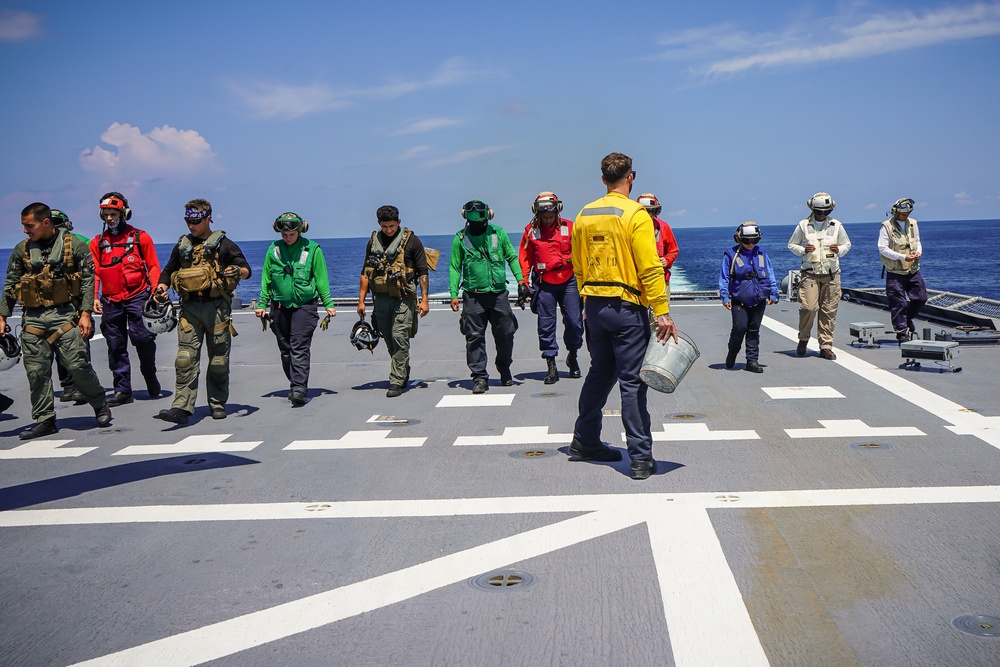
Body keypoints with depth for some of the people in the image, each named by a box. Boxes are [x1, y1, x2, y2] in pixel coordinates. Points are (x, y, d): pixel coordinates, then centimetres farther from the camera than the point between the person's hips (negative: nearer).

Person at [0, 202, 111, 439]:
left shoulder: (75, 246, 0)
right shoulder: (21, 250, 10)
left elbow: (88, 281, -1)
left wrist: (85, 313, -9)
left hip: (64, 315, -4)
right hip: (32, 318, 4)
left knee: (77, 365, -8)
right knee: (36, 371, 3)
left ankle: (100, 405, 13)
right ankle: (44, 420, 12)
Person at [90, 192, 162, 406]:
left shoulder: (140, 238, 4)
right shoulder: (98, 243, 11)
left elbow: (153, 267, 4)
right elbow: (94, 273, 11)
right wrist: (95, 298, 0)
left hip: (137, 297, -3)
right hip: (110, 300, 3)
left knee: (142, 336, -13)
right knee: (116, 346, 4)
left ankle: (150, 376, 12)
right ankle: (122, 390, 10)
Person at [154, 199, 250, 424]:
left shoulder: (223, 244, 4)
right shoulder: (182, 245, 15)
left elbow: (246, 270, 0)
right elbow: (168, 272, 25)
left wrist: (237, 271, -23)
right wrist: (161, 289, 6)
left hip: (216, 307, -2)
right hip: (190, 308, 2)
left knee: (218, 359, 4)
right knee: (185, 359, -9)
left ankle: (218, 404, 18)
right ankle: (181, 407, -14)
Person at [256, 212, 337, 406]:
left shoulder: (312, 249, -2)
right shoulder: (273, 250, 6)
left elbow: (321, 279, 3)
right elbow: (266, 279, 14)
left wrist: (328, 304, 0)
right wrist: (262, 304, 12)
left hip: (304, 304, -4)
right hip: (280, 305, 4)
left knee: (300, 348, -12)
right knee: (285, 349, 8)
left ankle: (299, 389, -16)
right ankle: (295, 385, 22)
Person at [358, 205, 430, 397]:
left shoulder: (411, 241, -2)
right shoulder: (373, 241, 10)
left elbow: (422, 272, -1)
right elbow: (365, 272, 15)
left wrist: (424, 300, -7)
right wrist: (361, 300, 10)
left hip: (403, 298, -4)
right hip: (381, 298, 4)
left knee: (400, 338, -11)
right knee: (389, 340, 11)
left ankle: (397, 381, -6)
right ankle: (403, 374, 30)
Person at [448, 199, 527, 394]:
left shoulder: (498, 233, 5)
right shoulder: (460, 238, 2)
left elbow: (511, 257, 15)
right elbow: (455, 268, 5)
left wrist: (520, 279, 4)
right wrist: (454, 294, -3)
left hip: (499, 293, 1)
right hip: (473, 295, -1)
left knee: (505, 334, 6)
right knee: (475, 337, -3)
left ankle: (504, 368, 30)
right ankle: (479, 377, 4)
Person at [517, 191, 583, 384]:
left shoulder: (569, 227, 1)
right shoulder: (531, 231, 2)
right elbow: (524, 259, 6)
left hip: (568, 282, 0)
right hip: (543, 284, 0)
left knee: (574, 322, 2)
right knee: (546, 325, 0)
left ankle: (572, 357, 26)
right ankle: (551, 367, 7)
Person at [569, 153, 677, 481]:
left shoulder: (584, 215, 7)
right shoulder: (635, 214, -12)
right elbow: (650, 268, -16)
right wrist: (662, 312, -15)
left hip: (594, 305, 6)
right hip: (627, 307, -6)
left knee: (600, 373, 20)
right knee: (632, 382, -3)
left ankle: (584, 440, 30)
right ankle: (641, 457, -1)